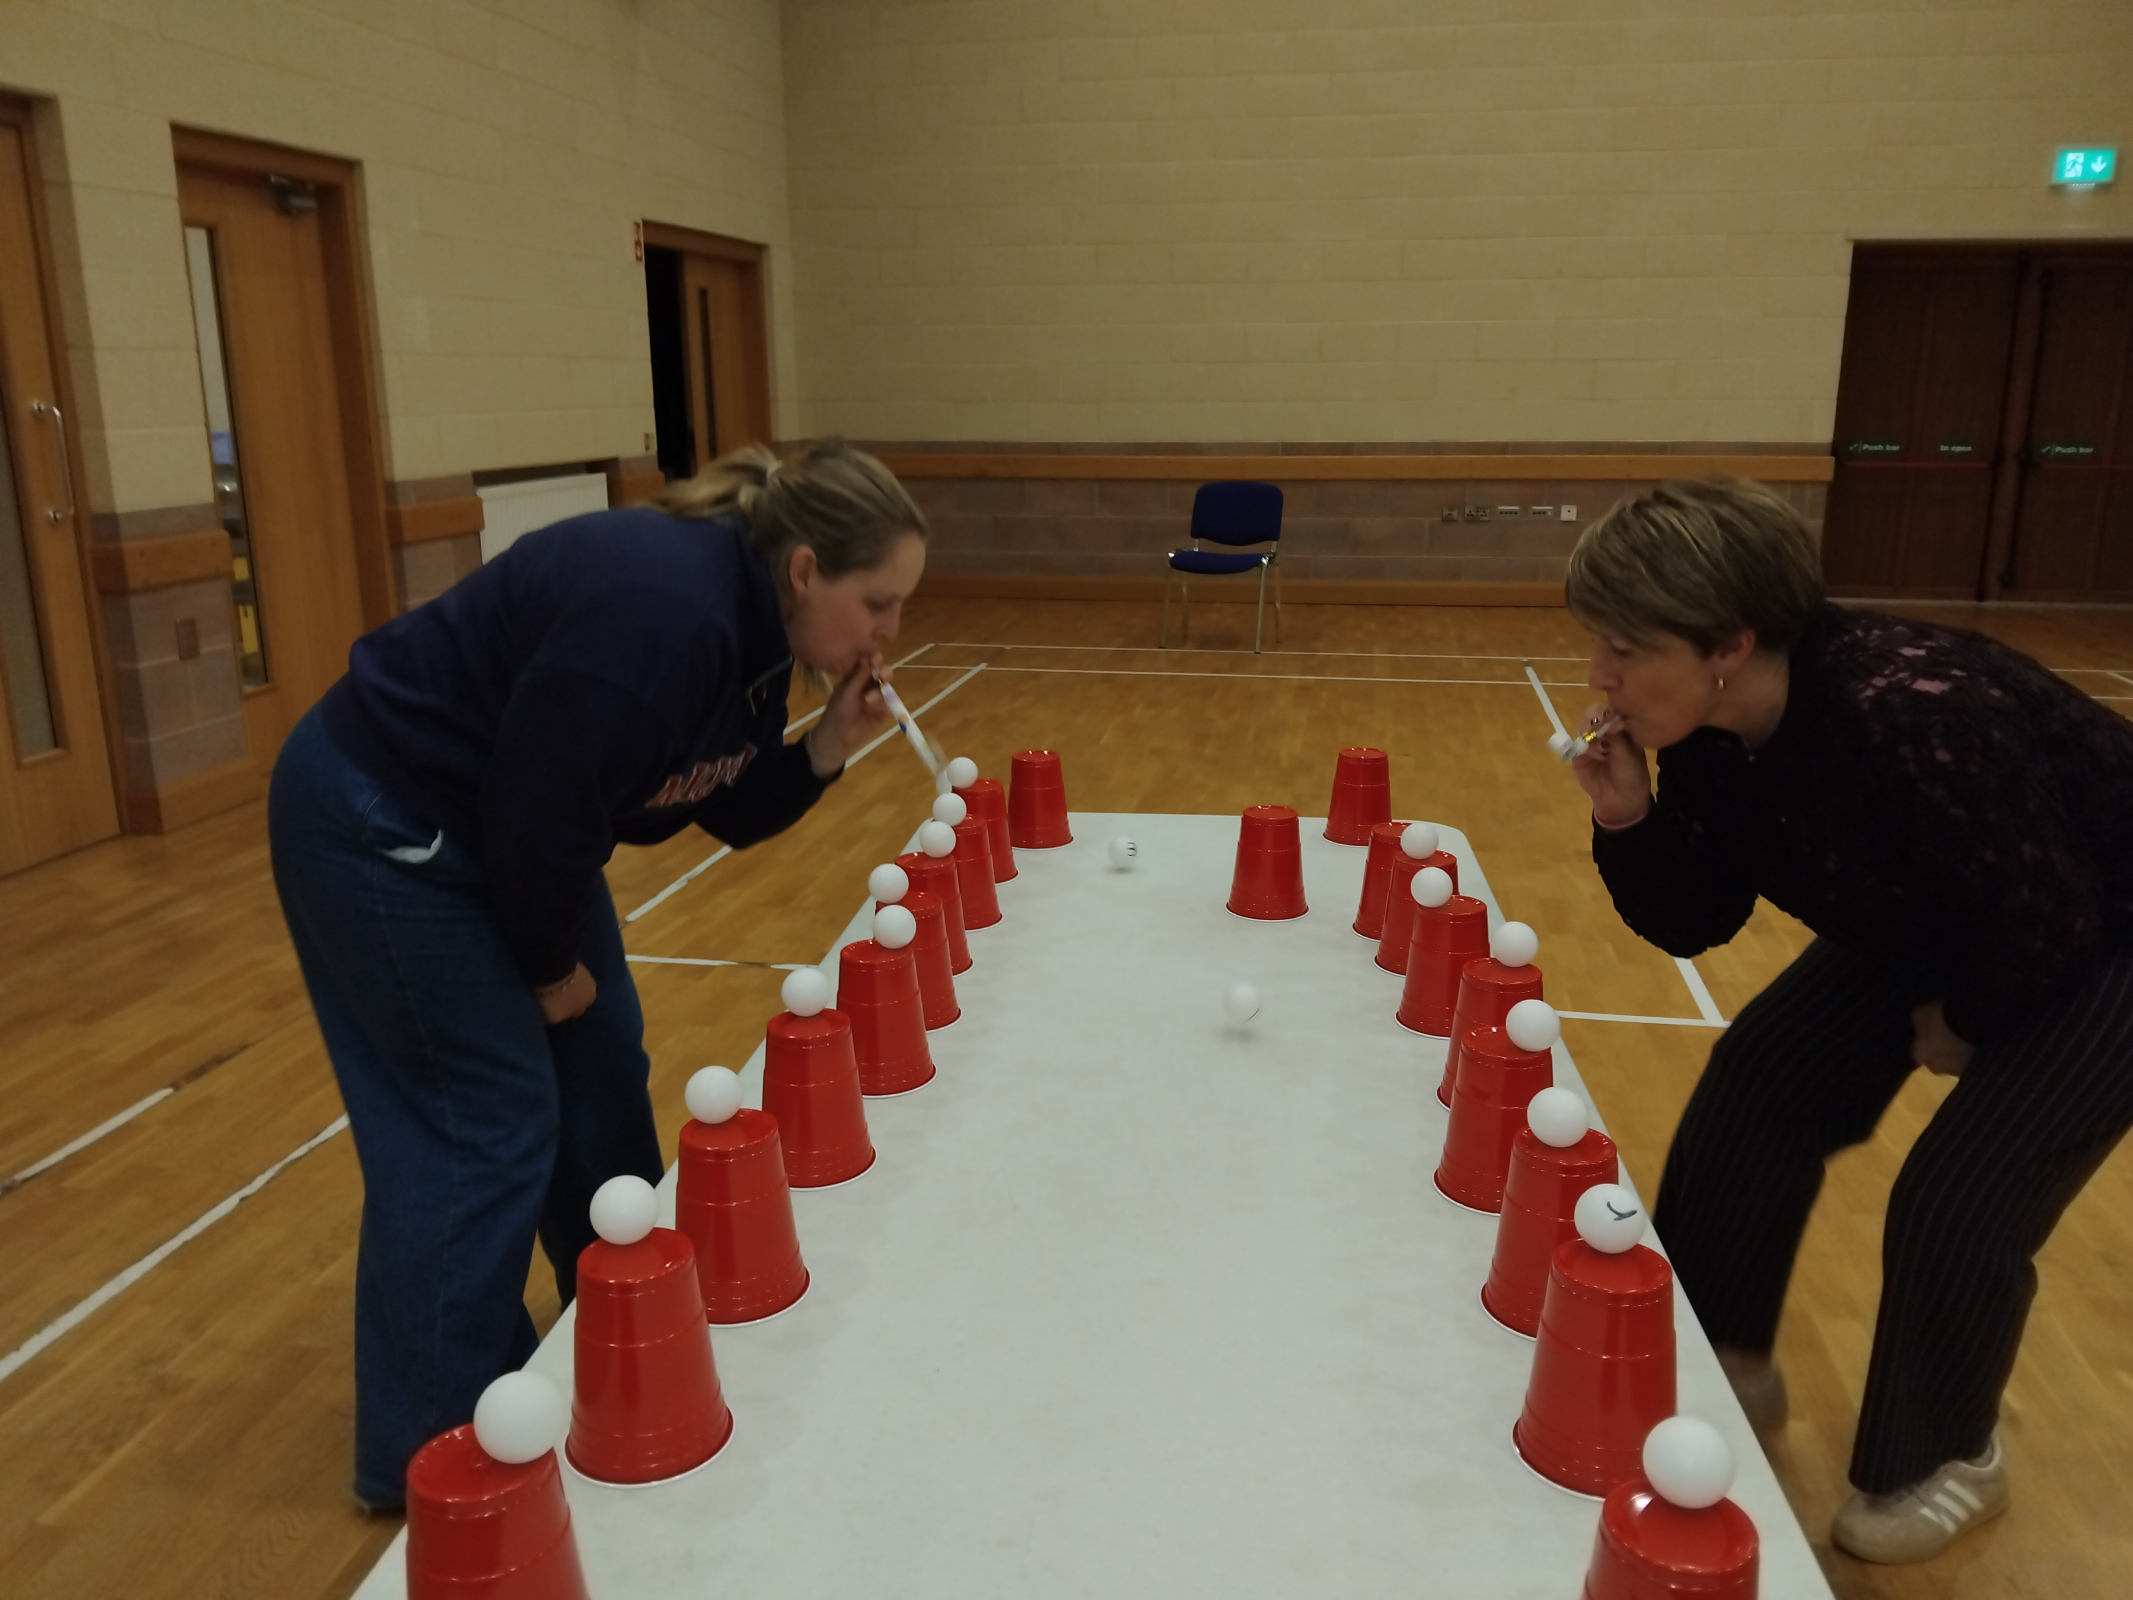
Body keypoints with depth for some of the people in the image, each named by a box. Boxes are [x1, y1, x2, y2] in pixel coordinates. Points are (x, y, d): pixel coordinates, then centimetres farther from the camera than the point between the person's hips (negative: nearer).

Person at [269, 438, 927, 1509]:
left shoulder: (750, 627, -2)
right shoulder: (658, 616, -32)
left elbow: (731, 811, 5)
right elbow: (535, 812, -28)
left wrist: (826, 748, -12)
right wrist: (554, 965, -12)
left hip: (496, 822, 10)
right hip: (376, 826, -10)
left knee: (602, 1068, 15)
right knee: (487, 1122, -5)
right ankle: (429, 1451, 11)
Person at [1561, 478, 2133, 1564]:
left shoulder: (1909, 715, -41)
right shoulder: (1713, 736, -16)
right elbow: (1693, 923, -8)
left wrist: (1961, 1026, -12)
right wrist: (1627, 822, -26)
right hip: (1940, 923, 8)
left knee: (1959, 1198, -11)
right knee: (1758, 1091, 2)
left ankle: (1941, 1463, 18)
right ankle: (1721, 1366, 22)